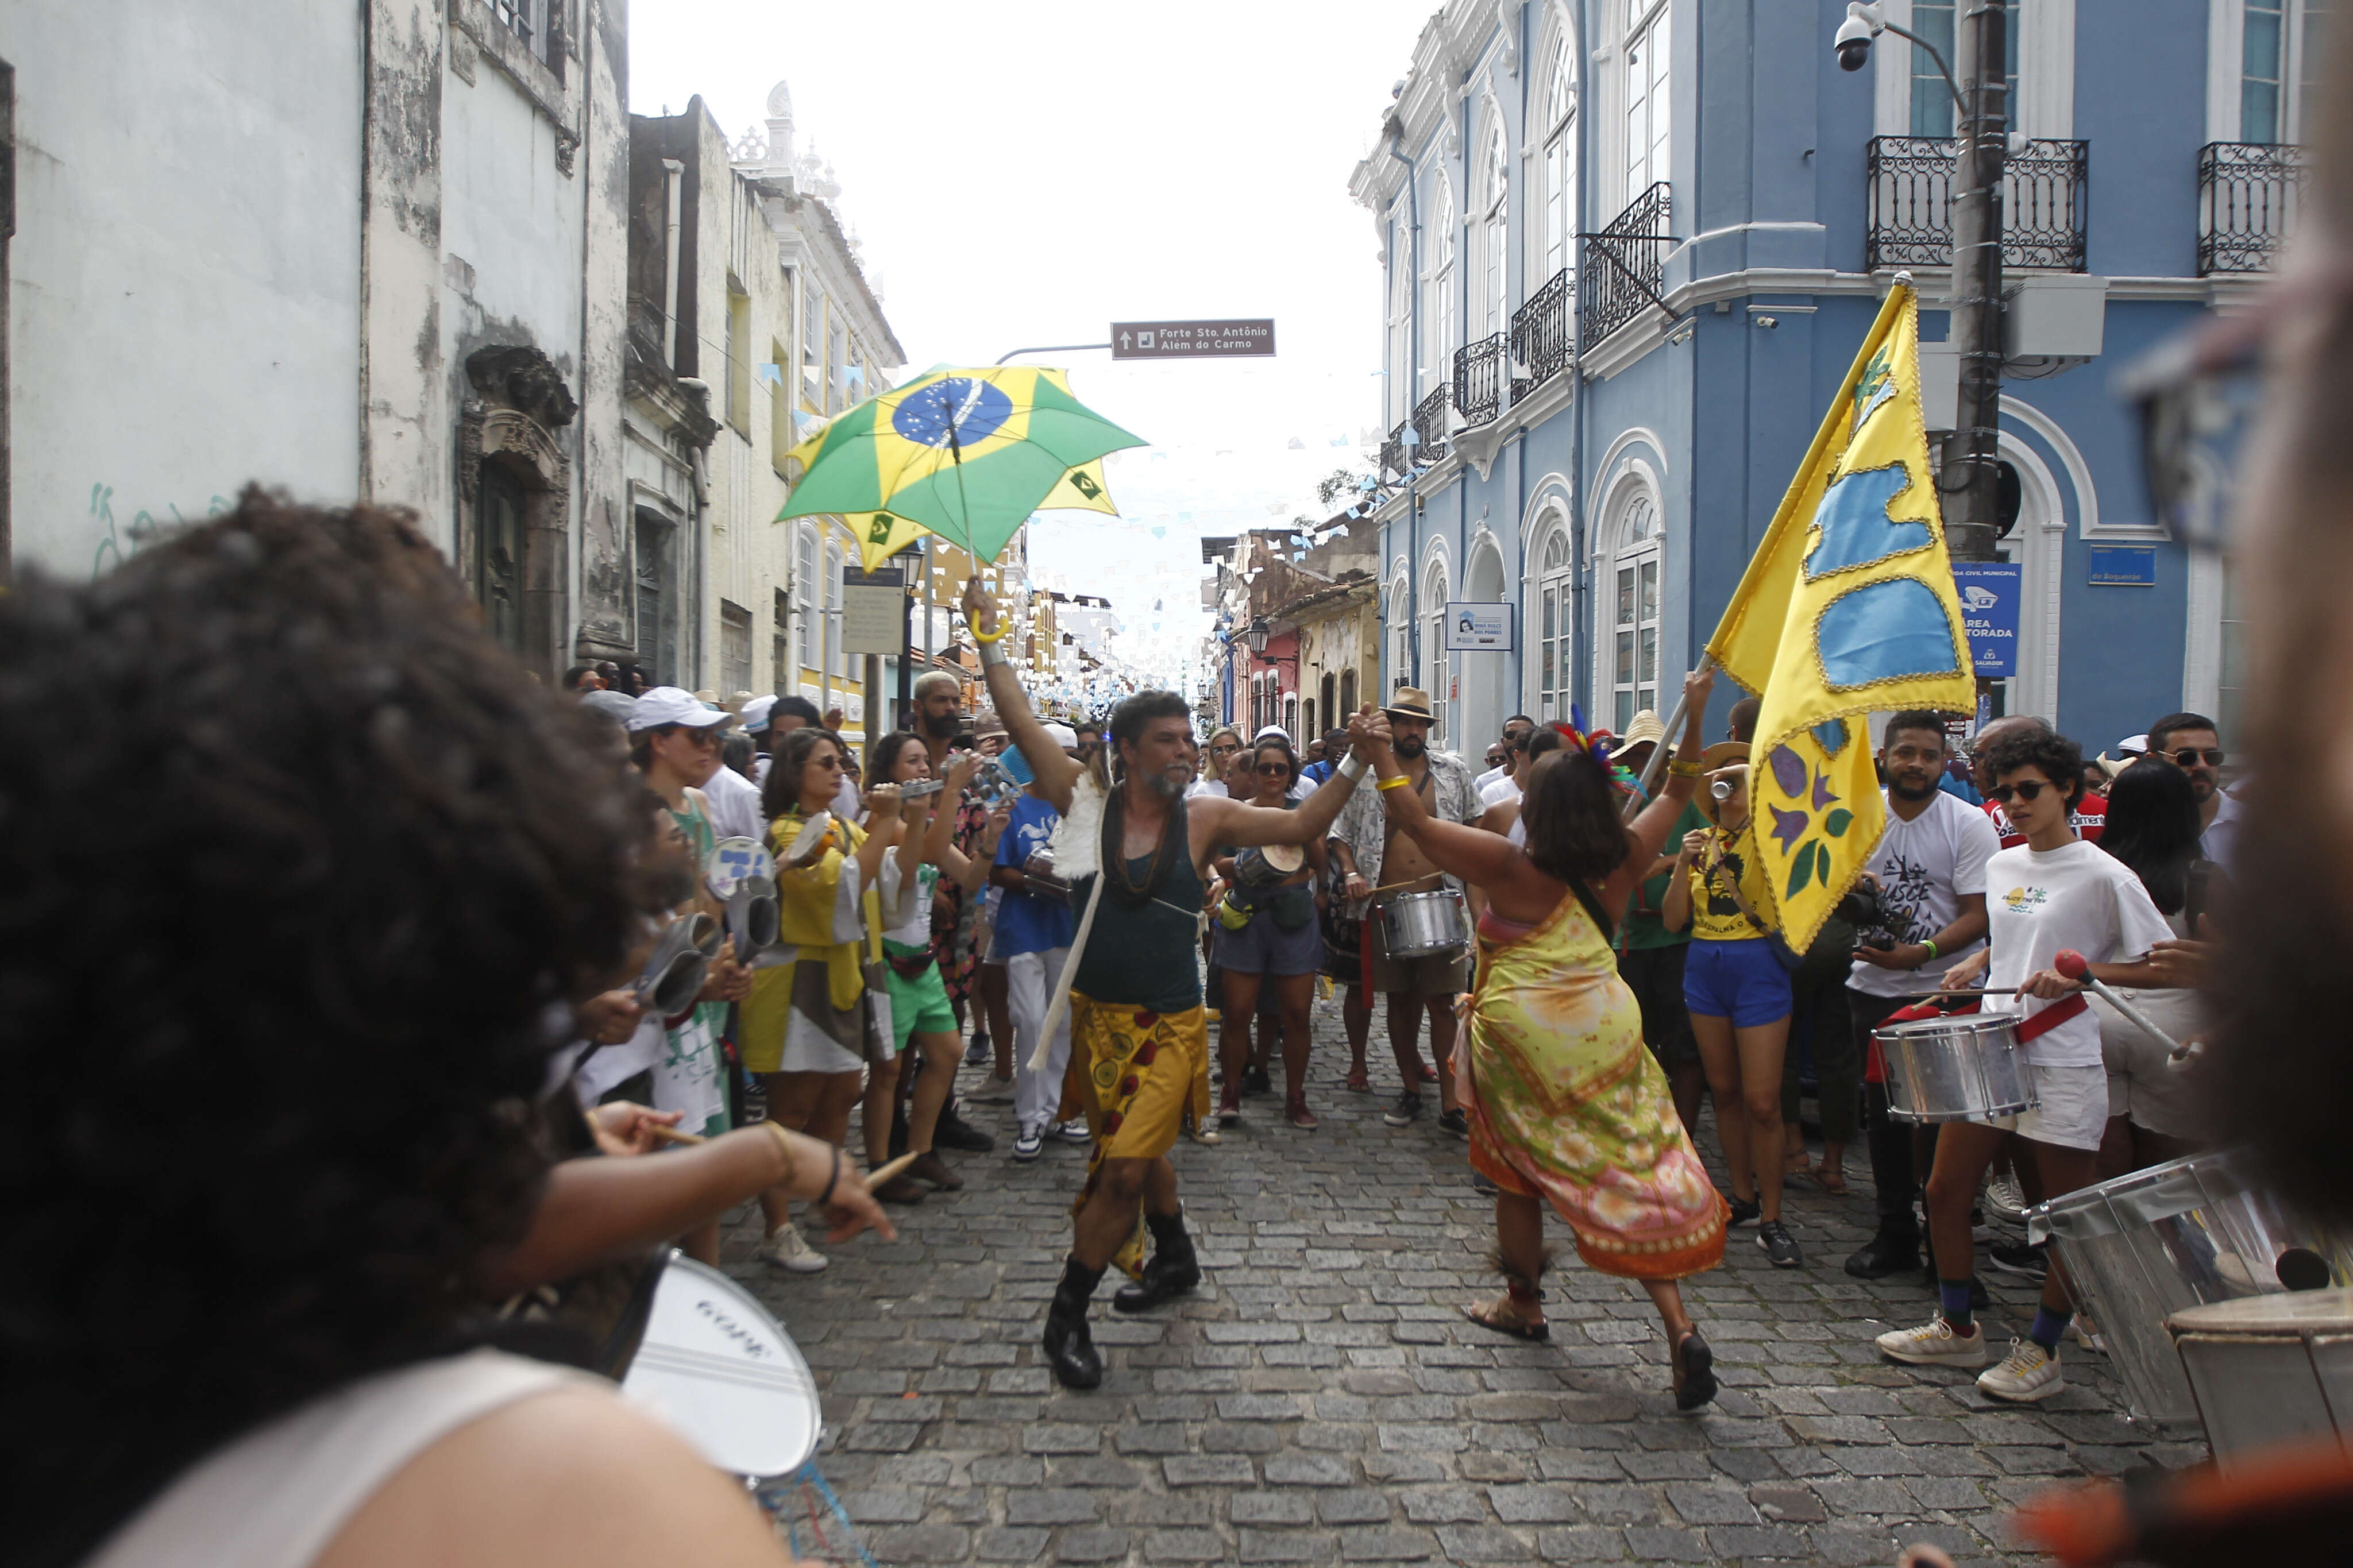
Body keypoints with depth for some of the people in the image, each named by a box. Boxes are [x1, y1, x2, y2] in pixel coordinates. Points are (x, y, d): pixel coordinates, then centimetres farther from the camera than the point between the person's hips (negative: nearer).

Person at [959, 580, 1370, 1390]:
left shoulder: (1204, 818, -3)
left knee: (1126, 1167, -10)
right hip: (1097, 1015, 2)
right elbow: (1023, 722, -3)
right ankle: (1175, 1256, 46)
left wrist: (1356, 767, -14)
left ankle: (1068, 1313, 5)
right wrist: (990, 641, -3)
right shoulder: (1088, 801, -3)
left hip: (1168, 1023, -2)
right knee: (1136, 1151, 20)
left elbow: (1302, 826, -4)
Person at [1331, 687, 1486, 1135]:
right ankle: (1411, 1088, 23)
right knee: (1399, 999, 9)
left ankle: (1450, 1103, 0)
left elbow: (1473, 831, 13)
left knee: (1441, 1001, -4)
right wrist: (1351, 872, -7)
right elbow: (1341, 833, 10)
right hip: (1386, 901, 1)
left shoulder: (1453, 773, 8)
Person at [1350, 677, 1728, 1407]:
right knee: (1636, 1172, 6)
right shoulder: (1620, 863, -1)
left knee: (1519, 1172, 15)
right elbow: (1677, 792, 15)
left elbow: (1417, 824, -11)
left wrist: (1383, 759, -4)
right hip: (1607, 1032, 4)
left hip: (1524, 1039, -4)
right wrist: (1694, 718, 19)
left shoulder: (1513, 870, -14)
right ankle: (1680, 1326, -4)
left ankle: (1523, 1306, 31)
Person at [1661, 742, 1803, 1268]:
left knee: (1761, 1101, -6)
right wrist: (1685, 863, -7)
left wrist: (1750, 778, -18)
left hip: (1757, 964, -5)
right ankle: (1743, 1195, 26)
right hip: (1704, 964, 5)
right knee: (1724, 1090, 12)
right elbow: (1673, 920, 6)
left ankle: (1771, 1218, 4)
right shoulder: (1700, 841, 11)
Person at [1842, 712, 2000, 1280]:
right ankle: (1895, 1233, 23)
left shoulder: (1969, 824, -5)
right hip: (1874, 990, 3)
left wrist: (1920, 953, -24)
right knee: (1884, 1115, 10)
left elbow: (1979, 915, -10)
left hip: (1948, 994, -3)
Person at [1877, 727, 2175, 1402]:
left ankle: (2042, 1351, 21)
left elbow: (2168, 965, -11)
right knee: (1945, 1192, 10)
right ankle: (1958, 1329, 27)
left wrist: (2081, 974, -22)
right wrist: (1975, 964, 8)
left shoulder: (2103, 876, -11)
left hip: (2063, 1065, -7)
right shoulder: (2001, 866, 10)